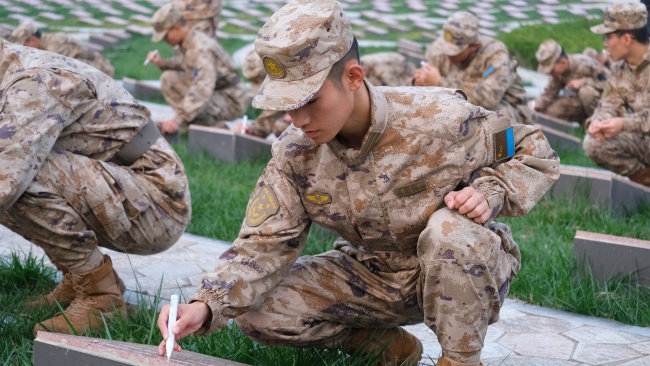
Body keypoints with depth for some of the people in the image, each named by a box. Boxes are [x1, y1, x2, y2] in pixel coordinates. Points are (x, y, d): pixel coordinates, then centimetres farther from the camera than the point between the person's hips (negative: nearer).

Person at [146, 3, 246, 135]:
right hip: (214, 91, 9)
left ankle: (219, 128, -6)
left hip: (231, 100, -9)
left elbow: (203, 90, -40)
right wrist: (163, 63, 2)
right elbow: (186, 63, 22)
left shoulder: (202, 48, -29)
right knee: (168, 79, 3)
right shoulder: (188, 42, -1)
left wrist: (178, 120, -45)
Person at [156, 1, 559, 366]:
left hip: (460, 268, -3)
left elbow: (535, 152, -11)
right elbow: (265, 244, -15)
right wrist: (207, 306, -32)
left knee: (450, 229, -39)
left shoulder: (438, 118, -26)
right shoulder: (295, 154, -14)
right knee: (257, 313, -14)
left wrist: (489, 193, -31)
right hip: (375, 273, 4)